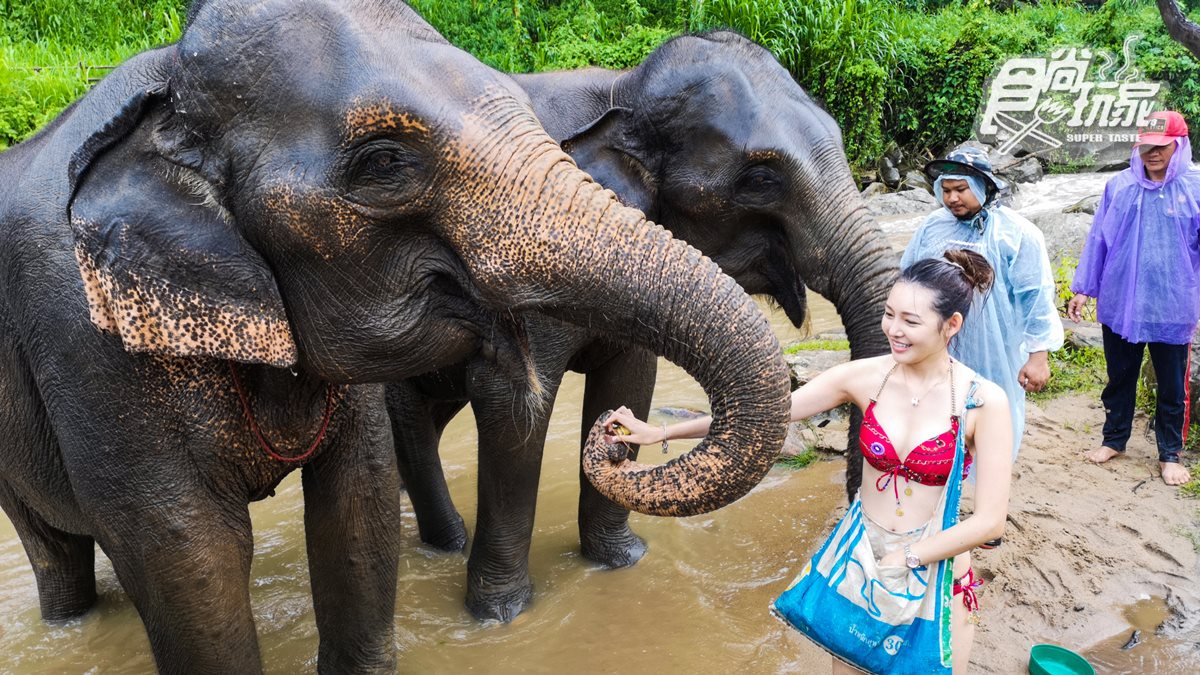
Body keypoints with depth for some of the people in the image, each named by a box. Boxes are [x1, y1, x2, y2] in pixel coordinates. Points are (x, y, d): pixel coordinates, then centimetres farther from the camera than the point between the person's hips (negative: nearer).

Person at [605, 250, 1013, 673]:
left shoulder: (983, 400, -15)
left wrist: (904, 558, -19)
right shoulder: (864, 377, -9)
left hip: (936, 576, -2)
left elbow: (990, 520, -15)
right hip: (858, 563, 2)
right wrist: (659, 433, -9)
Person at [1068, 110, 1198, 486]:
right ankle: (1114, 440, 32)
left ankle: (1170, 454, 26)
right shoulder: (1119, 187, 1)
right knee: (1120, 378, 15)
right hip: (1119, 304, 2)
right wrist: (1083, 289, 6)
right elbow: (1098, 239, 6)